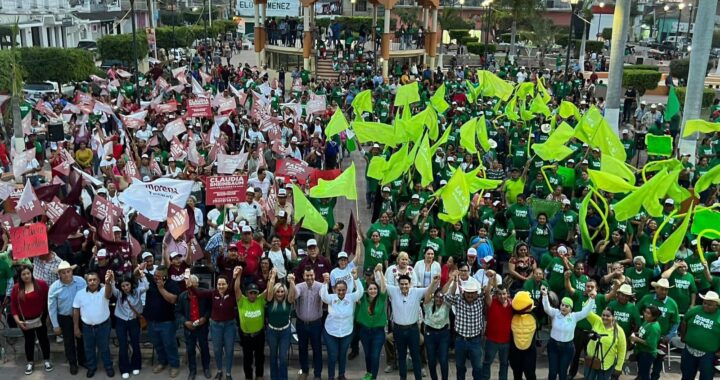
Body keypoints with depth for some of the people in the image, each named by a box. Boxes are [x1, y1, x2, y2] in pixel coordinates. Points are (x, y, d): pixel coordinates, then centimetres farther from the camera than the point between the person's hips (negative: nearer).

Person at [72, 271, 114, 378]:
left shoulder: (103, 290, -16)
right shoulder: (80, 293, -7)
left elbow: (108, 294, -42)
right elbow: (76, 311, 0)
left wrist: (107, 282, -64)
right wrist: (76, 327, 1)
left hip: (103, 325, -2)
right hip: (87, 327, 3)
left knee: (104, 348, 14)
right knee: (89, 348, 19)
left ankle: (108, 367, 32)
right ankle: (91, 367, 40)